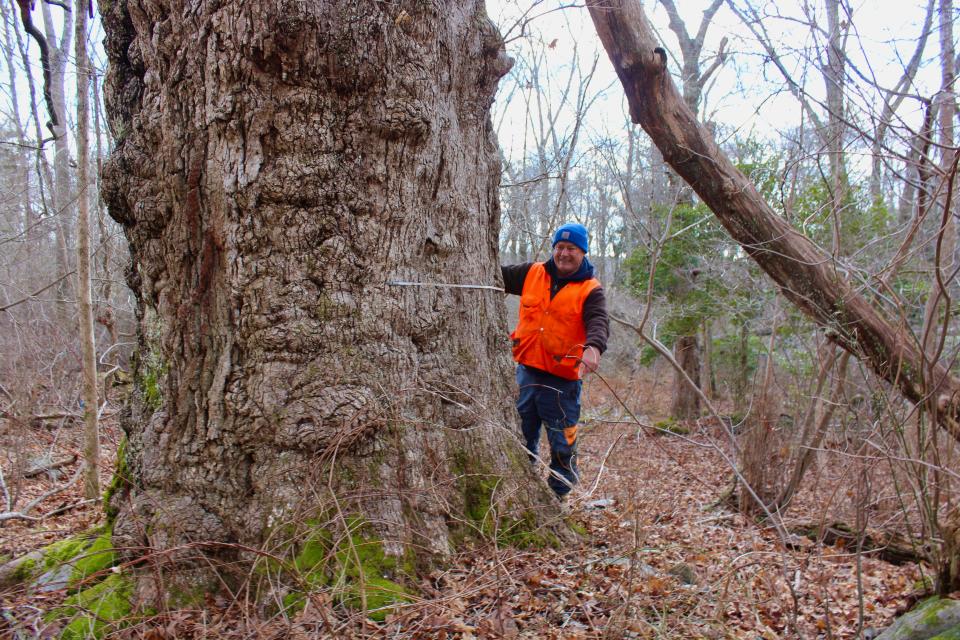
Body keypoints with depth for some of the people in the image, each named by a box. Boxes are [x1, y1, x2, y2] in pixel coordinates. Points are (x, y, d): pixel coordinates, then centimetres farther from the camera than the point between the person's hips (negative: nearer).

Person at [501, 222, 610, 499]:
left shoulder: (591, 290, -5)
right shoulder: (531, 273, 8)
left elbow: (598, 322, -20)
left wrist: (594, 346, -41)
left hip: (562, 380, -4)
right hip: (526, 372, 4)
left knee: (562, 446, 3)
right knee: (521, 440, 15)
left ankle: (557, 497, 20)